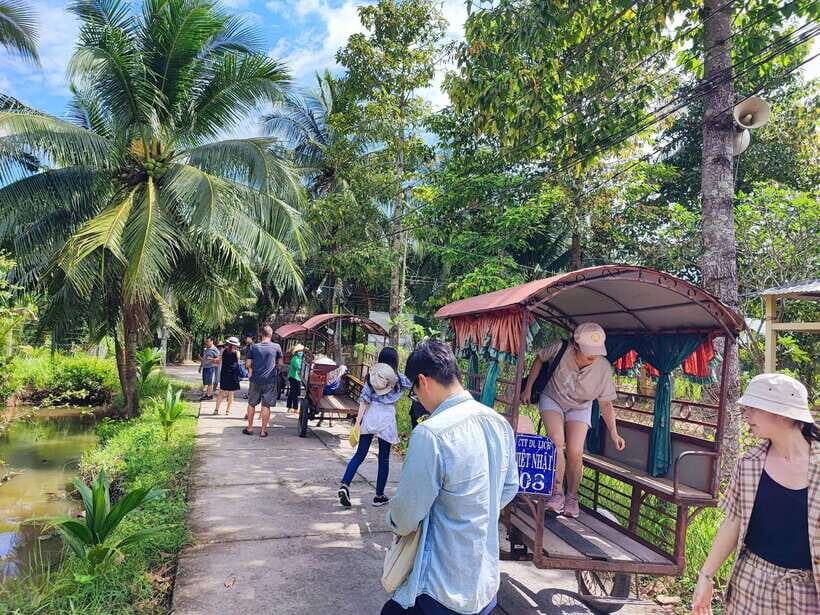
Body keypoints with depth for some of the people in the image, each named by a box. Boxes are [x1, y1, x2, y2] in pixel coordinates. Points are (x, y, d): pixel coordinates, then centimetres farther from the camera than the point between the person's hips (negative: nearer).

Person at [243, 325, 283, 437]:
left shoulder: (254, 347, -1)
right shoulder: (276, 347, -3)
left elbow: (247, 364, 0)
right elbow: (280, 364, 4)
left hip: (256, 379, 1)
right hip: (270, 381, -1)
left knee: (251, 404, 16)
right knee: (266, 405, 4)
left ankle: (249, 428, 22)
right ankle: (263, 430, 7)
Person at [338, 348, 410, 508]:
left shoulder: (371, 376, 4)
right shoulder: (398, 378, -1)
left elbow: (364, 399, -1)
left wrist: (358, 421, -2)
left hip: (370, 415, 2)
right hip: (387, 417, -2)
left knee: (360, 454, 8)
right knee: (384, 458, 8)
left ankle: (344, 485, -8)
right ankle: (379, 496, 16)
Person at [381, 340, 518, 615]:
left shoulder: (430, 433, -26)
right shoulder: (500, 423, -3)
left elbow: (405, 517, -17)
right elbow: (510, 489, 10)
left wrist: (394, 521, 4)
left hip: (444, 592, -7)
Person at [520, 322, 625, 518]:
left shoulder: (603, 368, -23)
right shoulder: (561, 350, -28)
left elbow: (606, 403, -10)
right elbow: (539, 359, -5)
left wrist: (614, 433, -16)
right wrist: (528, 388, -5)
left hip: (579, 408, 1)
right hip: (552, 400, -1)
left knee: (575, 453, -12)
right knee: (557, 441, -25)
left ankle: (572, 496, 11)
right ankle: (557, 492, -14)